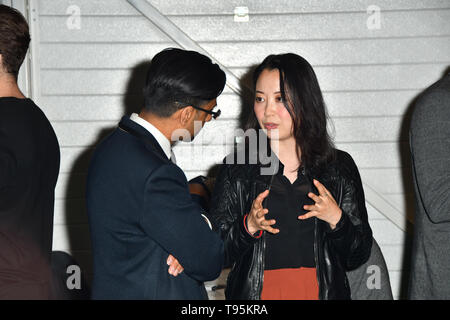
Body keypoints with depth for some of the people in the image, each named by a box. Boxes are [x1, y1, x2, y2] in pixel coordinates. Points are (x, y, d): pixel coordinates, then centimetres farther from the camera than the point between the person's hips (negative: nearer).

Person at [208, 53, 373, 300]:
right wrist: (248, 227, -19)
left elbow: (358, 256, 0)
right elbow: (214, 254, -4)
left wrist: (336, 220, -15)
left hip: (324, 291, 1)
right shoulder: (236, 168, -1)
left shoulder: (340, 167, 1)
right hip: (254, 292, -1)